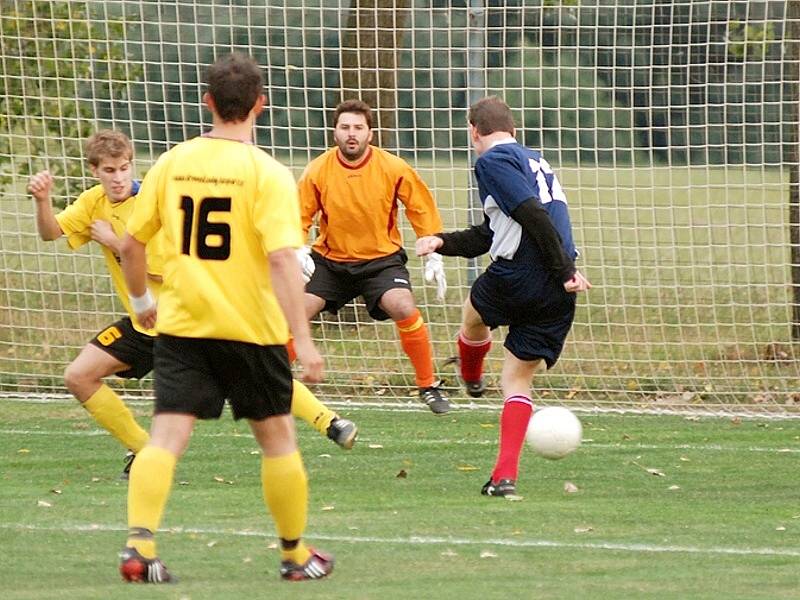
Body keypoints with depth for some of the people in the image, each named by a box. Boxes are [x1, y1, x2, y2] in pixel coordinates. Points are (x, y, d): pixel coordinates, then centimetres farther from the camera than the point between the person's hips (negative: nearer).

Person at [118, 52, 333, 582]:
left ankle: (139, 544, -20)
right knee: (277, 437, 14)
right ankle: (296, 554, 25)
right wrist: (303, 340, -21)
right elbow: (282, 259, -20)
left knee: (167, 438, -2)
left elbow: (132, 243, 7)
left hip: (180, 326, 3)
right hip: (251, 328, -3)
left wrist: (142, 301, 25)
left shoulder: (172, 163, 2)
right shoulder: (267, 174, -11)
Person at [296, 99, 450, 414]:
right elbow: (299, 217, -2)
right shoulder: (318, 171, -13)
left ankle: (428, 386, -8)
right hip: (330, 259, 2)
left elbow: (422, 210, 0)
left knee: (404, 309, -25)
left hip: (381, 258, -2)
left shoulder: (394, 169, -13)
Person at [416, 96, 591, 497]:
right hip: (558, 298, 7)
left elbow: (534, 216, -18)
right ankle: (505, 475, -3)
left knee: (474, 313, 28)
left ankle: (471, 378, 56)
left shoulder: (491, 161, -4)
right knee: (517, 378, 10)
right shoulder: (533, 160, 24)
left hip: (517, 277, -7)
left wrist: (564, 269, -19)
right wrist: (442, 242, 18)